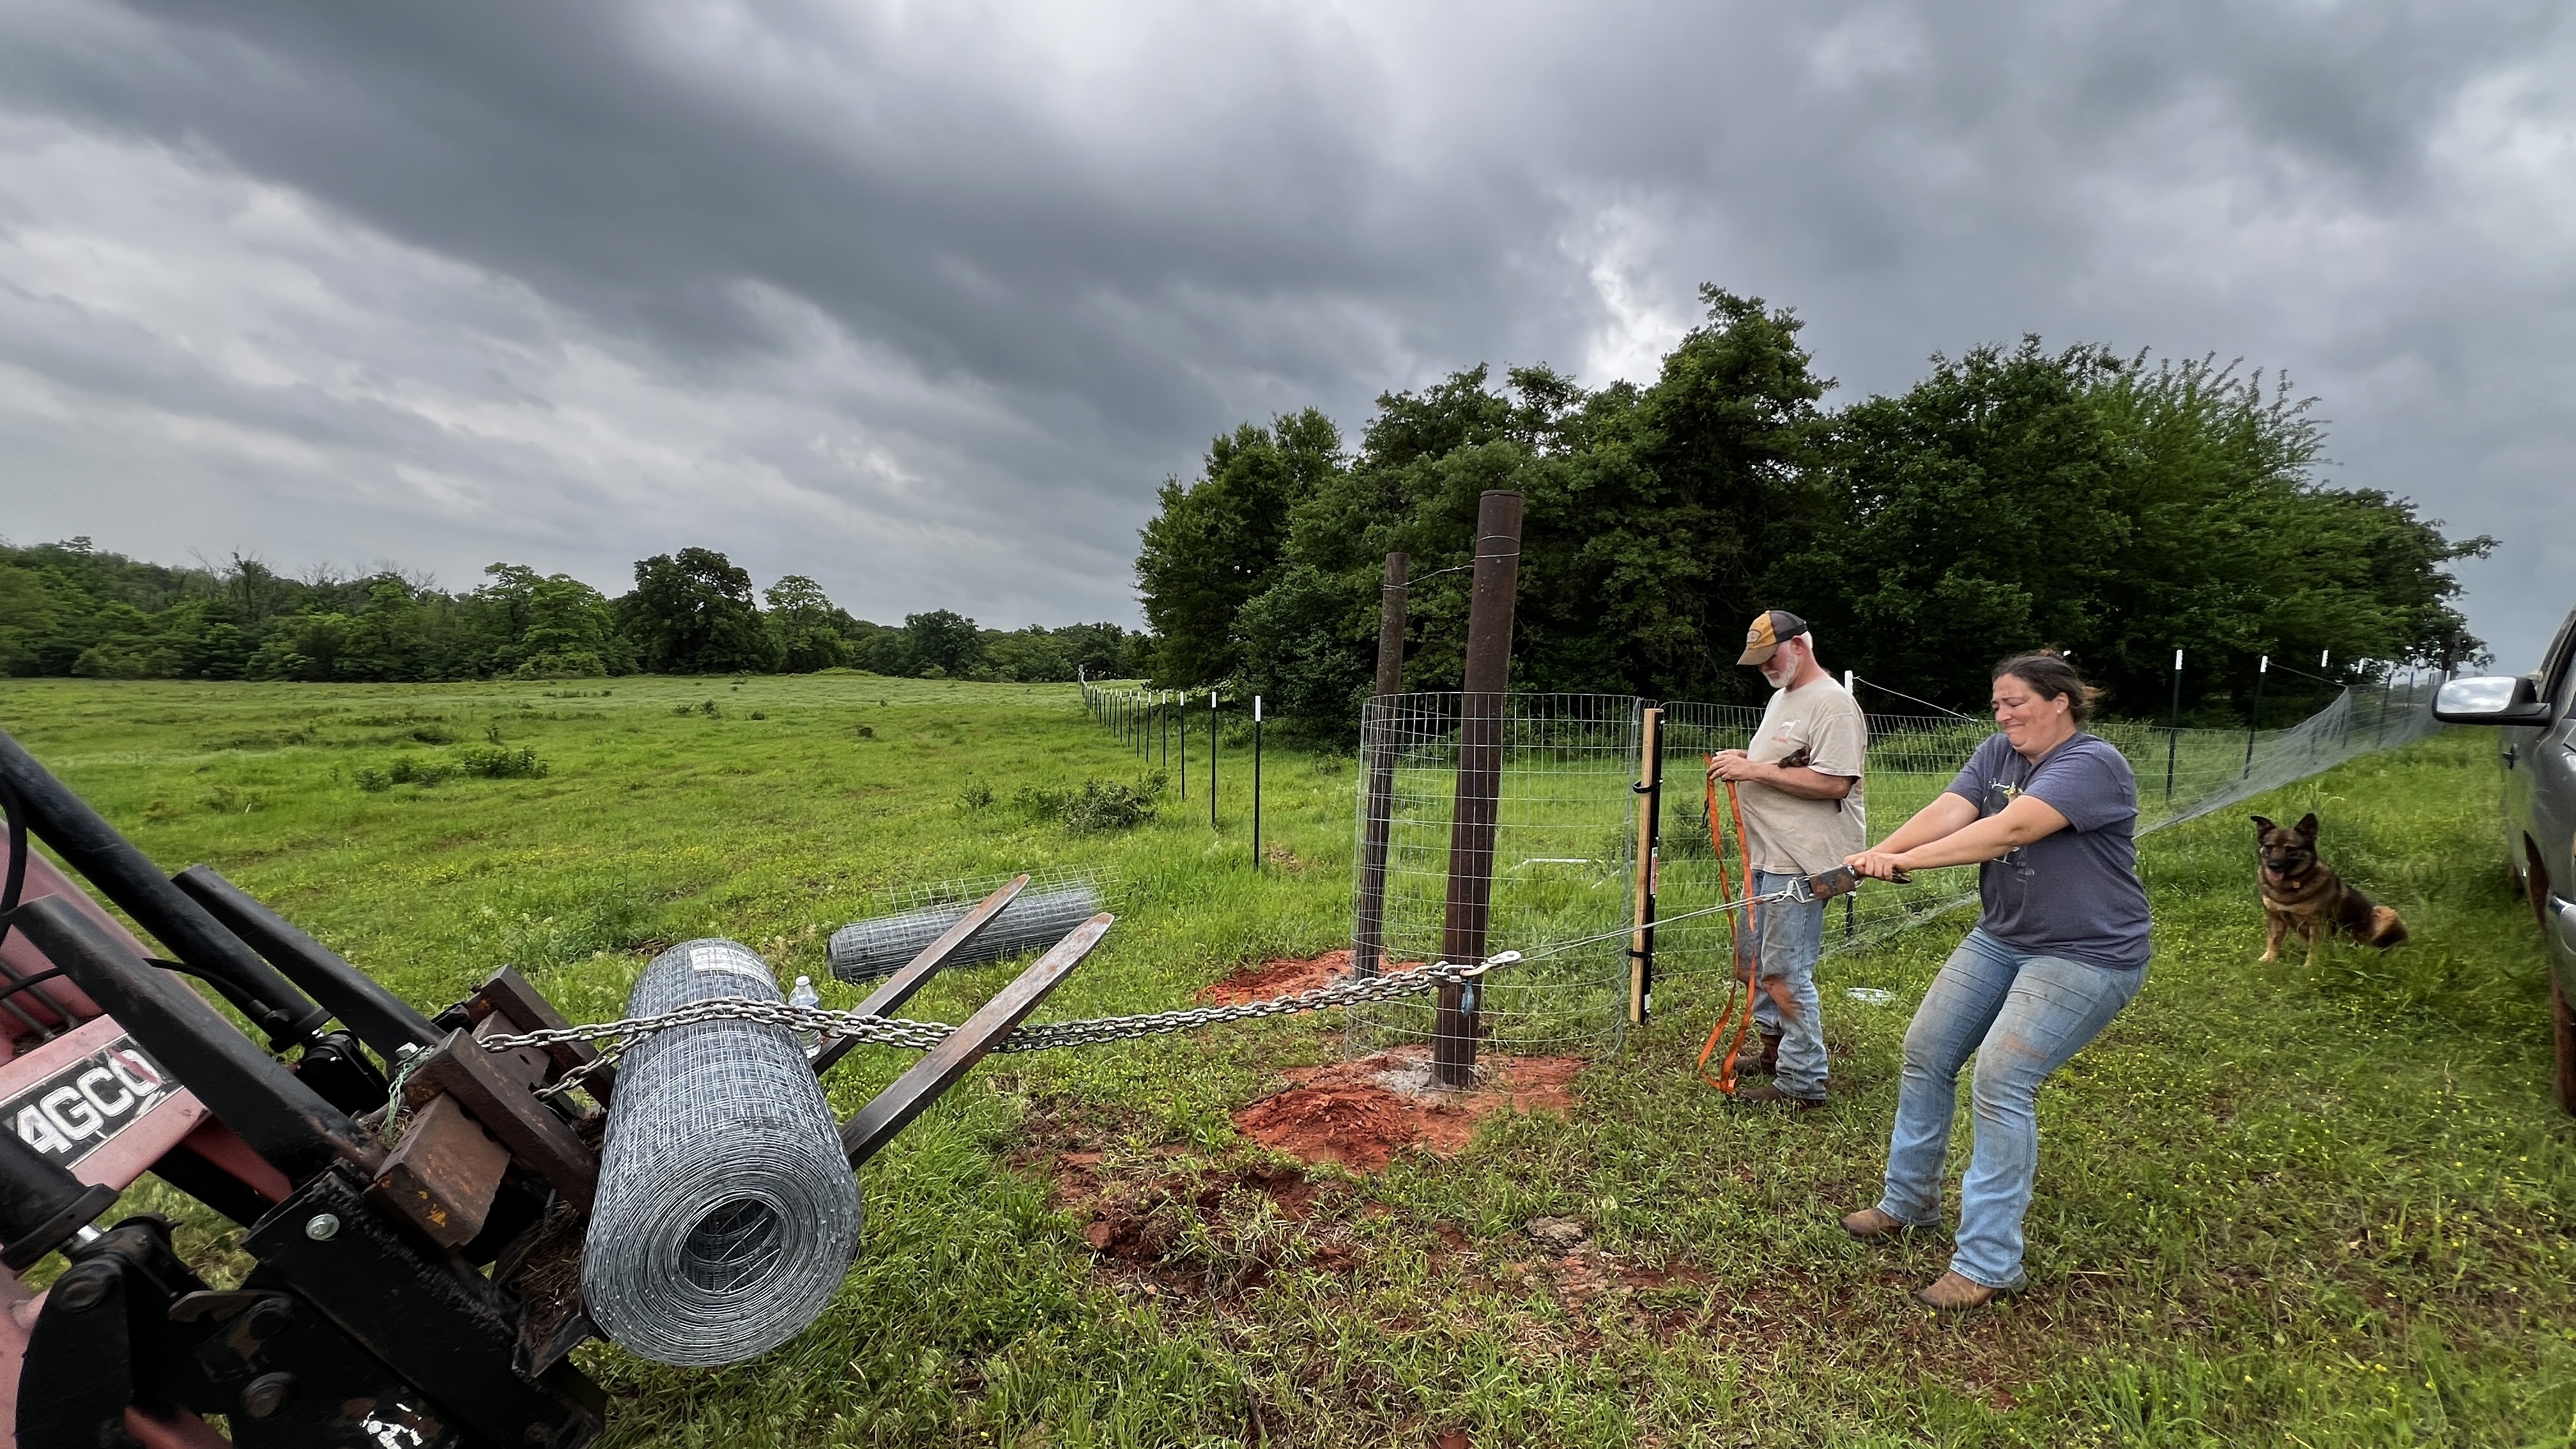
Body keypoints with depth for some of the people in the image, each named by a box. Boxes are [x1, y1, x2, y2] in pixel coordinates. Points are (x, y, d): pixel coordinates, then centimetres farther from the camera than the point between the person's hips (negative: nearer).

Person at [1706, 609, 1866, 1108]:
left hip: (1800, 863, -10)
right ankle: (1774, 1052, 33)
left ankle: (1803, 1083, 4)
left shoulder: (1831, 704, -15)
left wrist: (1756, 770, -21)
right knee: (1758, 960, 18)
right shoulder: (1781, 697, 17)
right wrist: (1743, 762, 7)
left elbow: (1833, 783, -23)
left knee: (1785, 972, -7)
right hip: (1767, 857, 10)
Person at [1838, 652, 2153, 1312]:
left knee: (2000, 1080, -16)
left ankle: (1987, 1262, -5)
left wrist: (1907, 861, -39)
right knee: (1925, 1051, 6)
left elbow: (2009, 830, -33)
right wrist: (1876, 853, -33)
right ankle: (1908, 1201, 23)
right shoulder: (1997, 753, 2)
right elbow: (1948, 811, -14)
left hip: (2085, 956, -8)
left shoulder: (2093, 764, -19)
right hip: (2000, 938, 8)